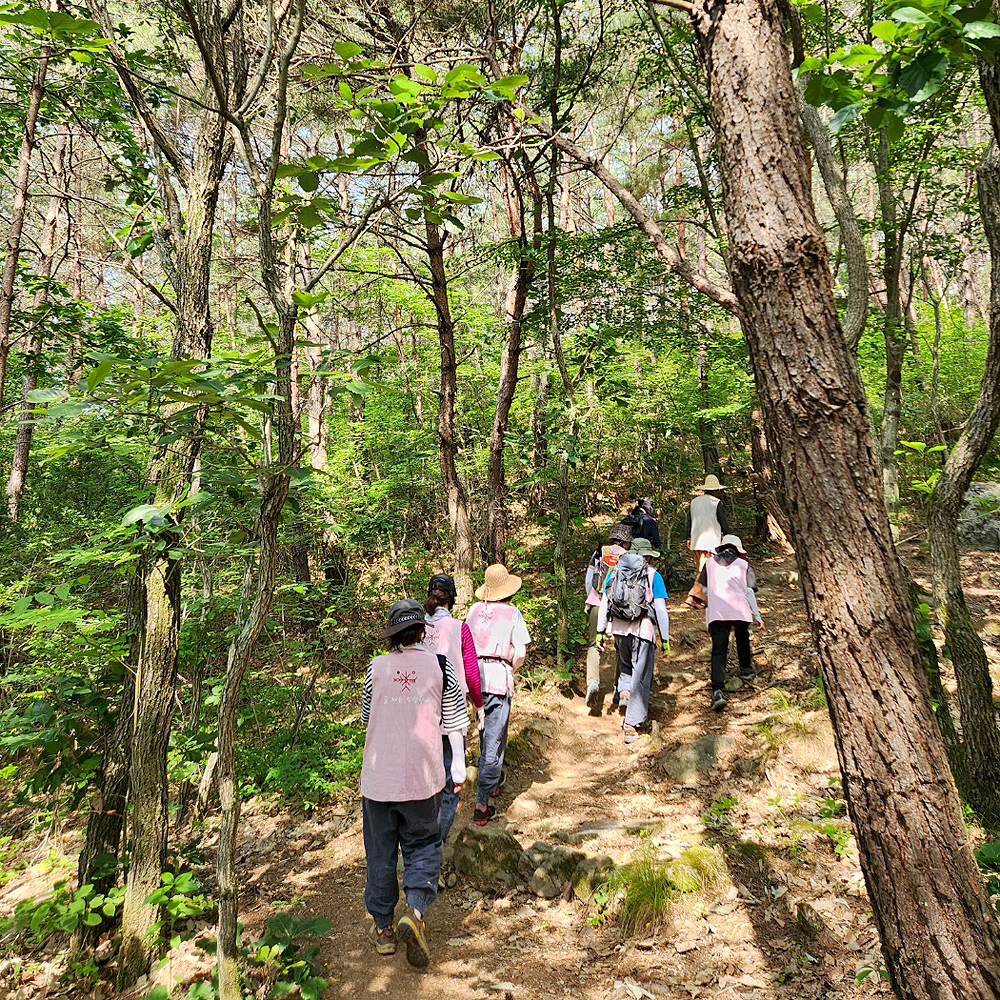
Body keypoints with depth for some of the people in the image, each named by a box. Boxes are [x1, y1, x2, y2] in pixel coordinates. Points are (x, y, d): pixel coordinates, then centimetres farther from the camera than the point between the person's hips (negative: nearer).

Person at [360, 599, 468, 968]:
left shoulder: (376, 667, 0)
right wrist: (459, 764, 9)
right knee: (422, 847, 14)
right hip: (423, 776, -1)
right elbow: (454, 721, 1)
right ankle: (415, 912, -5)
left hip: (378, 777, 1)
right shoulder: (439, 665, -2)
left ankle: (383, 929, 25)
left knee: (380, 853, 14)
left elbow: (366, 718, 13)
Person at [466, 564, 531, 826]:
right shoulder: (512, 613, -6)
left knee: (485, 731, 24)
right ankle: (482, 804, -1)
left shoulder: (474, 610, 4)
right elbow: (520, 653, -8)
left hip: (474, 675, 5)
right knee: (494, 739, 0)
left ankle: (493, 779, 42)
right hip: (499, 678, -5)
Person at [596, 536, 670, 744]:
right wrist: (665, 639, 1)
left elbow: (604, 603, 6)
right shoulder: (653, 576, -1)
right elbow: (661, 610, -5)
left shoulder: (615, 571, 8)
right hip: (643, 630, -3)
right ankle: (631, 725, 4)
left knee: (625, 663, 30)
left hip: (618, 628, 3)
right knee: (640, 677, 5)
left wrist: (600, 631, 10)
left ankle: (624, 688, 5)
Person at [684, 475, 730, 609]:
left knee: (701, 569, 14)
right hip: (710, 541, -6)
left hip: (695, 541, 6)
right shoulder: (716, 503, -5)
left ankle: (700, 598, 14)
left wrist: (688, 538, 22)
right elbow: (723, 522, -1)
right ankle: (693, 597, -18)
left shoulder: (694, 502, 12)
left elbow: (688, 521, 15)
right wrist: (727, 537, 12)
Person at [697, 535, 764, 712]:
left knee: (718, 651, -6)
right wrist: (756, 615, 11)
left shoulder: (710, 562, 18)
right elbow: (749, 591, 7)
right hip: (740, 610, 0)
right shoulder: (743, 564, 15)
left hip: (716, 612, 0)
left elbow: (705, 590, 20)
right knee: (742, 639, 29)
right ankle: (746, 671, 45)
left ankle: (718, 691, -19)